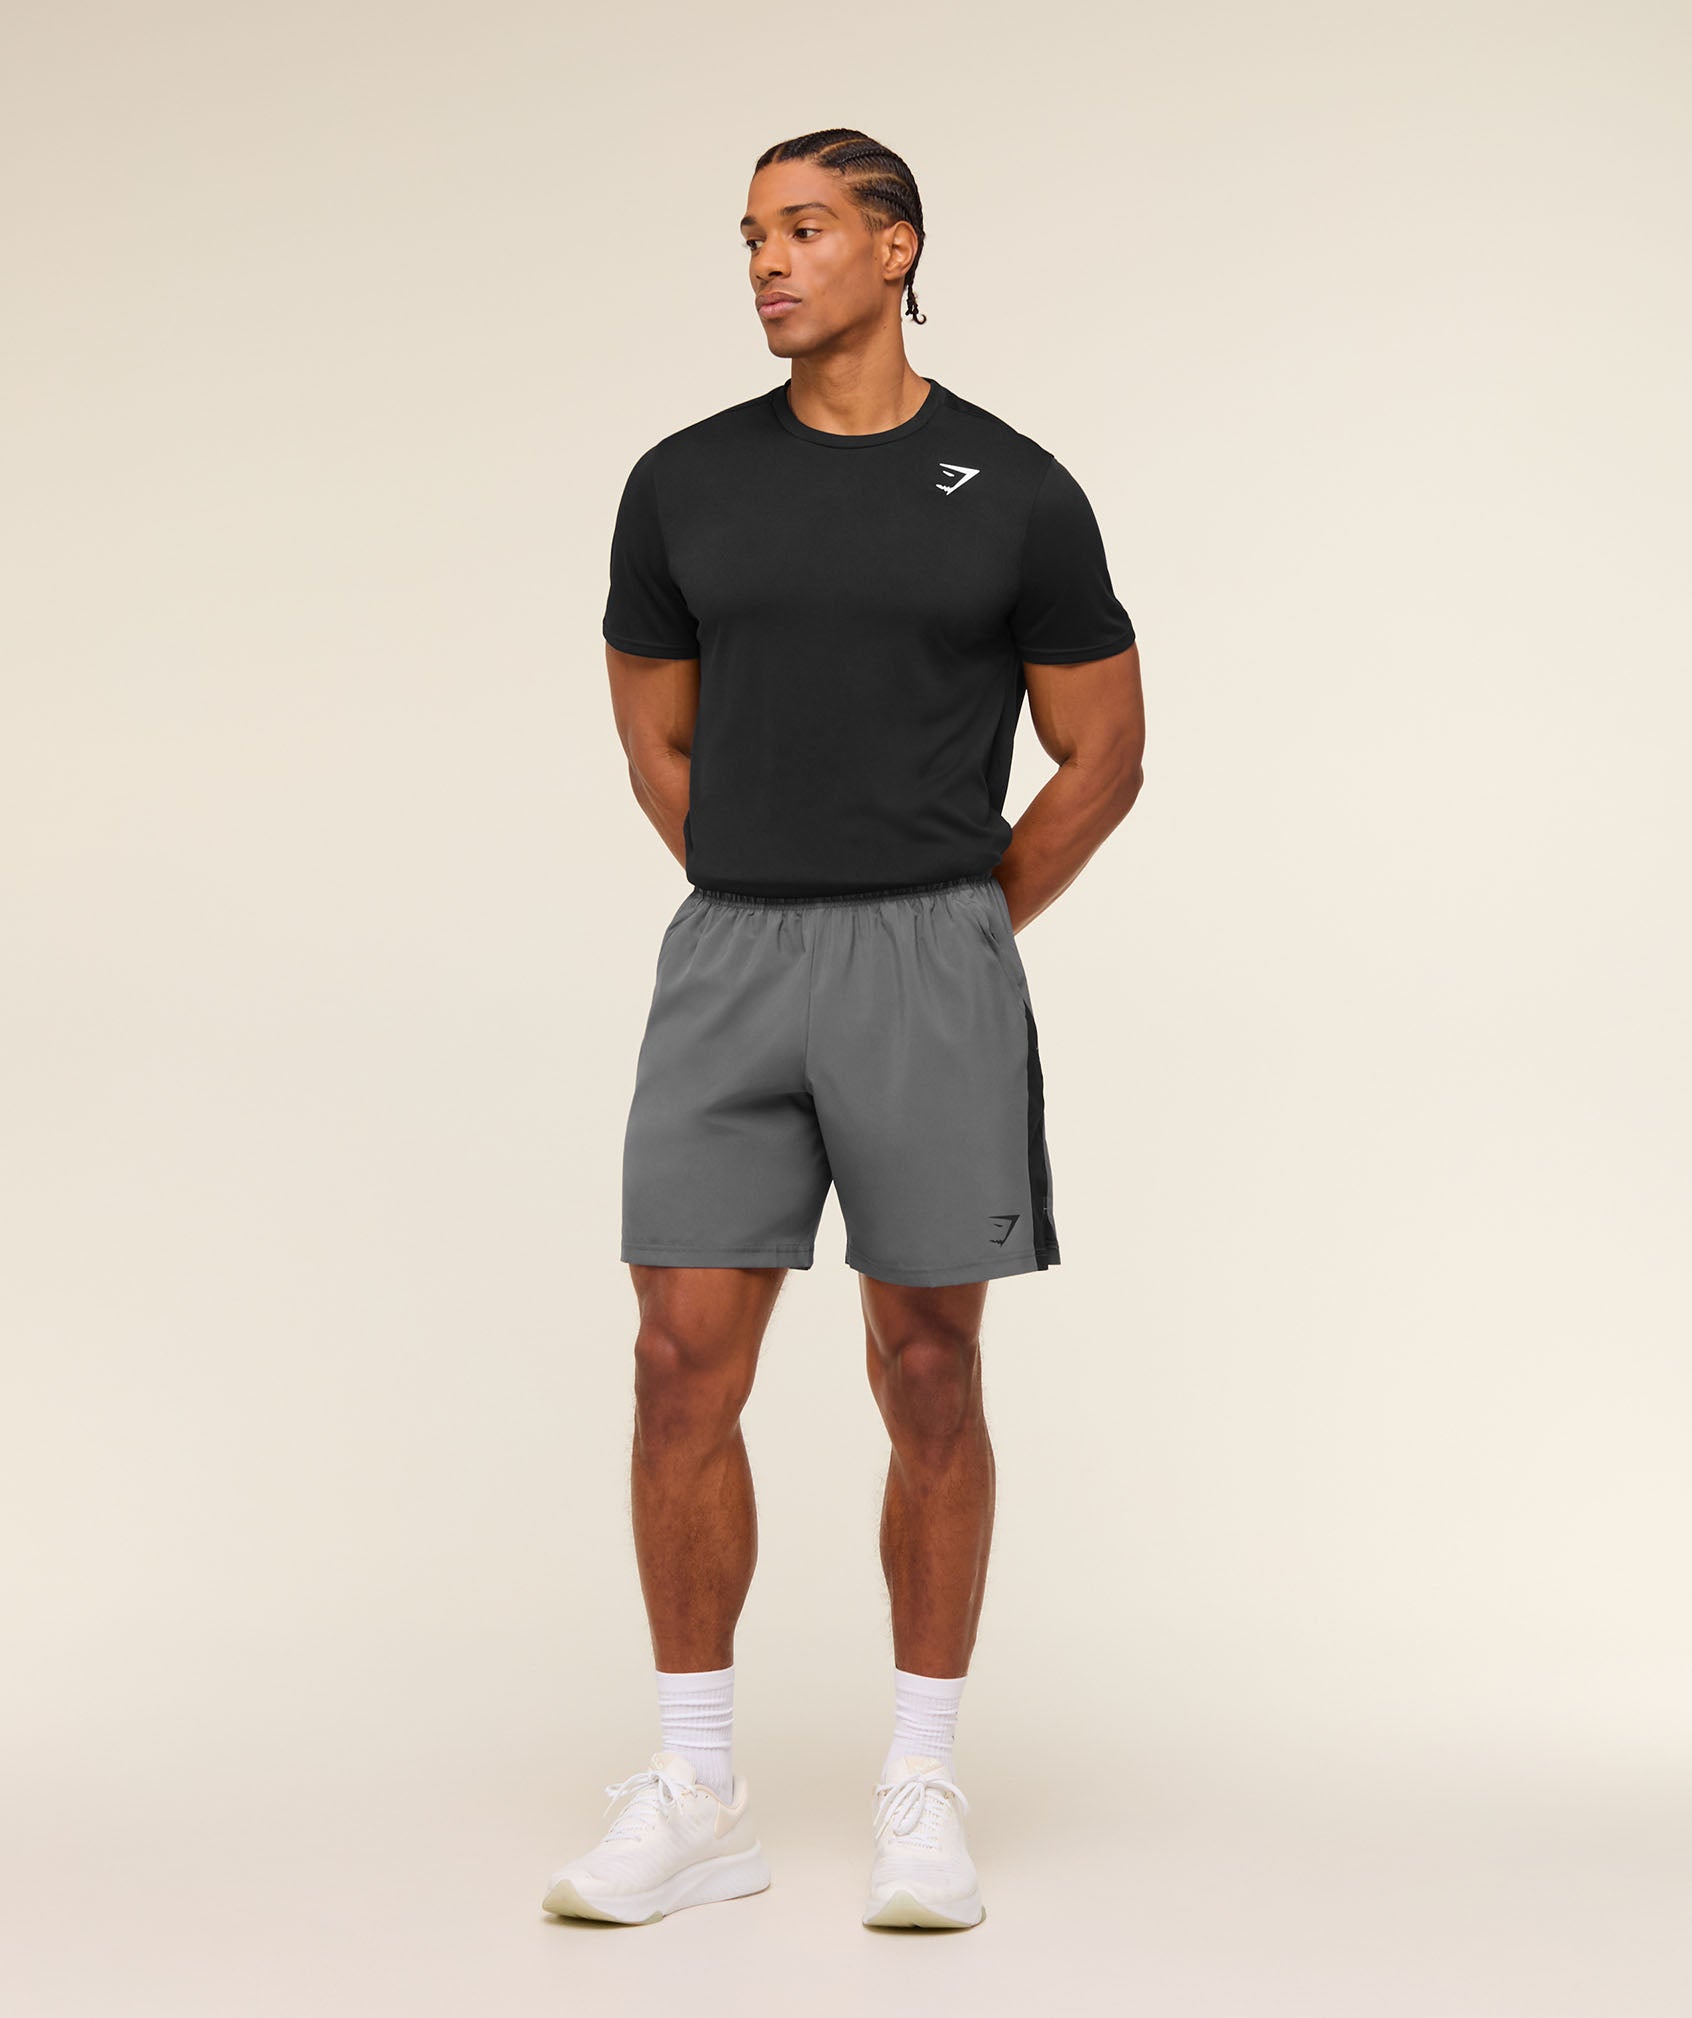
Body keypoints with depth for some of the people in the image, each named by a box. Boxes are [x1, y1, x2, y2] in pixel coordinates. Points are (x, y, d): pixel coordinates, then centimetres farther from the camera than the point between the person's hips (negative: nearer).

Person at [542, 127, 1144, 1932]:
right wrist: (775, 914, 13)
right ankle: (697, 1796, 10)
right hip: (728, 959, 2)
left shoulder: (1015, 494, 1)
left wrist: (953, 938, 6)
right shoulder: (684, 484, 7)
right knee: (684, 1364, -2)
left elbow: (1101, 759, 7)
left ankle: (921, 1795, 15)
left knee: (928, 1376, 3)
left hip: (932, 960, -2)